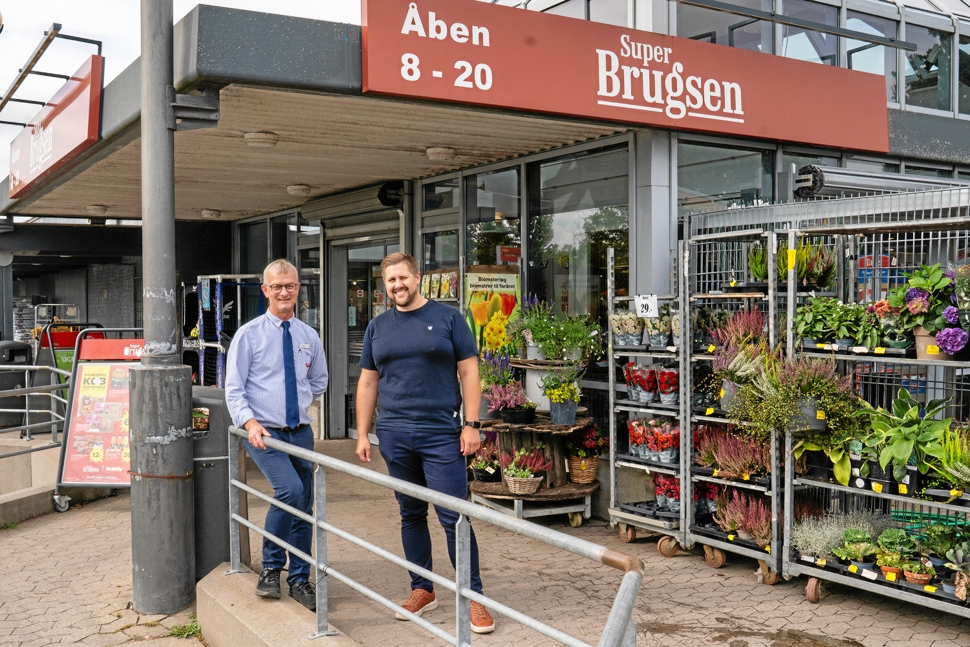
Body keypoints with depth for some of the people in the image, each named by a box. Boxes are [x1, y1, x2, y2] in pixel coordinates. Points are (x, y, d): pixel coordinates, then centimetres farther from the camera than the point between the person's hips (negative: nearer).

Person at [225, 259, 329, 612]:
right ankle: (271, 567, -4)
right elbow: (233, 389, -6)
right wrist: (250, 422, -20)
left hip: (301, 432, 5)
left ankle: (299, 580, 22)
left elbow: (318, 382, 23)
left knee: (304, 507, 7)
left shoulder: (309, 337, 8)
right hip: (264, 432, -4)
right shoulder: (249, 334, -4)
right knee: (290, 489, -25)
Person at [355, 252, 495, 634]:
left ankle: (473, 597, 4)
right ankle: (422, 590, 24)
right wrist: (362, 434, 9)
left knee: (454, 517, -6)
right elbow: (368, 383, 14)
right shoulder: (378, 327, 11)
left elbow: (469, 373, 0)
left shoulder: (447, 318, 1)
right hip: (395, 437, 4)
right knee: (411, 515, 12)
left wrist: (471, 424, -7)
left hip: (441, 435, -4)